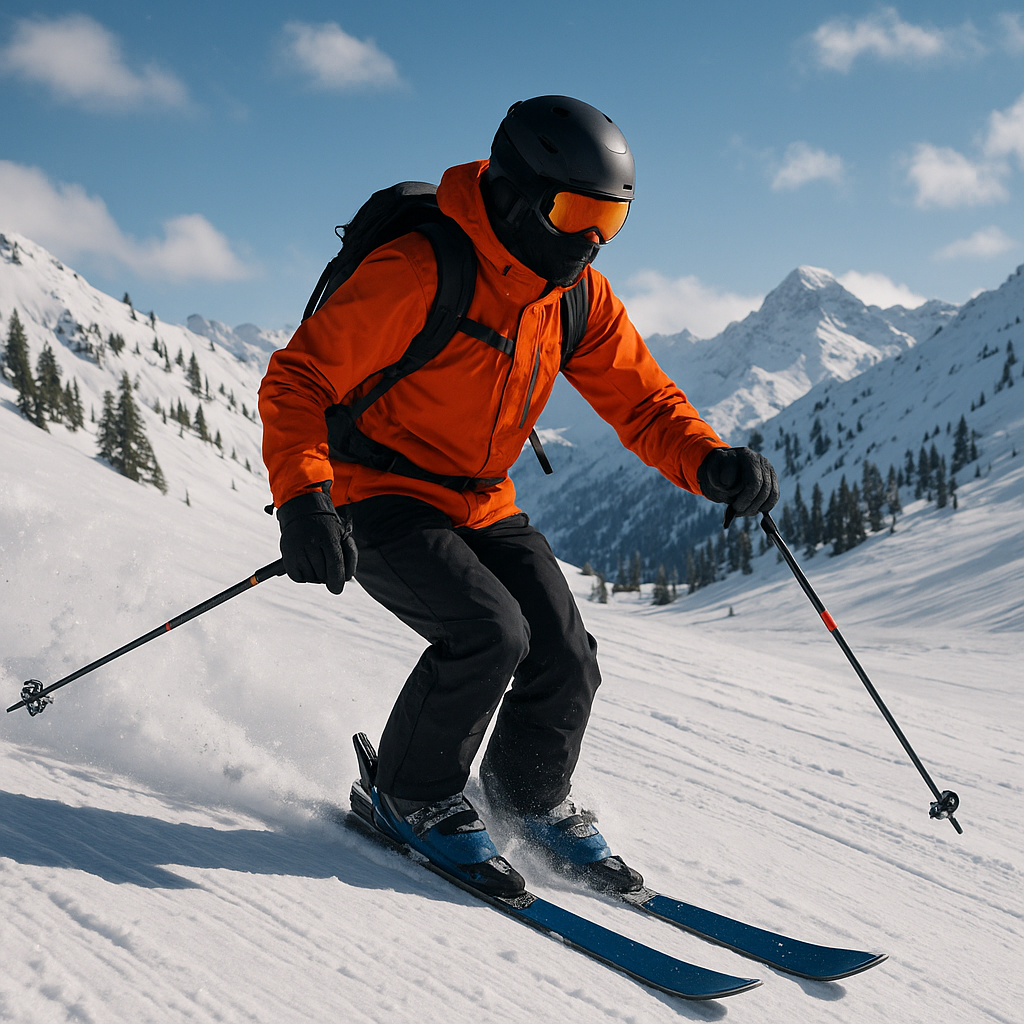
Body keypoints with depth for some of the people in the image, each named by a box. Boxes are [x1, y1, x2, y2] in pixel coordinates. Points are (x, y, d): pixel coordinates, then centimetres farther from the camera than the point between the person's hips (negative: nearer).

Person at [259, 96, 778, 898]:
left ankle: (532, 796, 25)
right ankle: (413, 798, 0)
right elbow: (299, 380, -21)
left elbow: (642, 398, 2)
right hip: (379, 500, -6)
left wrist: (710, 464, -19)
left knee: (566, 658, -6)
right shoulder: (416, 275, -23)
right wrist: (304, 498, -36)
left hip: (483, 506, 6)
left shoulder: (580, 298, -1)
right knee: (488, 632, -26)